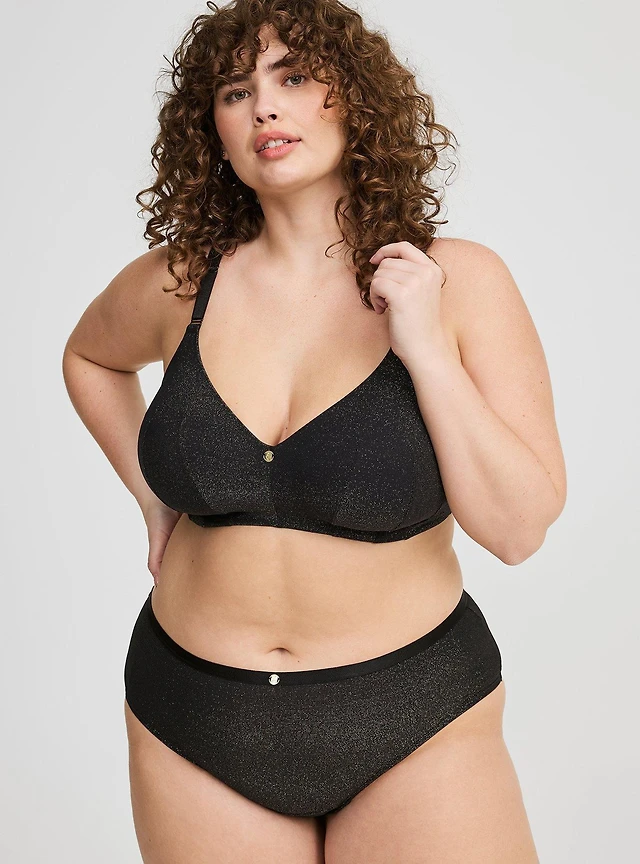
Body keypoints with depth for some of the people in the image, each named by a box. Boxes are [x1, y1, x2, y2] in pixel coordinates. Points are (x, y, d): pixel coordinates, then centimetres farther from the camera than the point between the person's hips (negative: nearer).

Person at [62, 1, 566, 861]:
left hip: (414, 724, -1)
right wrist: (151, 492, 9)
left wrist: (424, 348, -20)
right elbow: (89, 355, 20)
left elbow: (519, 529, -13)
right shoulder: (178, 282, -3)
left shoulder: (460, 281, -9)